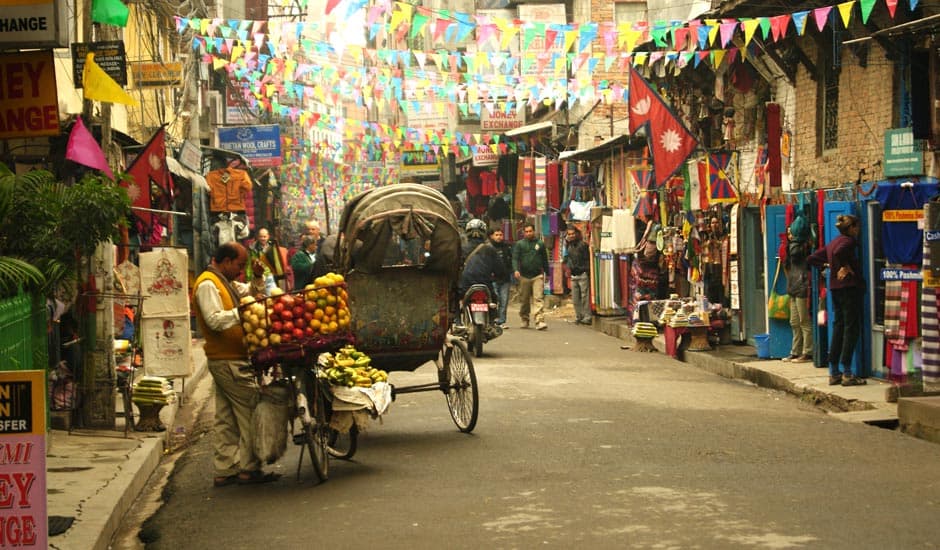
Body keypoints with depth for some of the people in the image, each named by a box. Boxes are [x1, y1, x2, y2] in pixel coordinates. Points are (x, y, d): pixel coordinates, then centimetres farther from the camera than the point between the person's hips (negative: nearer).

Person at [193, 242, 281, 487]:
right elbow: (215, 320, -24)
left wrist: (258, 277, 10)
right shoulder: (207, 285, -13)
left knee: (226, 417, 10)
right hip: (228, 361, -10)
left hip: (227, 361, 10)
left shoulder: (225, 283, 18)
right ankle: (248, 468, -5)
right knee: (251, 411, -7)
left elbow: (251, 292, 29)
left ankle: (224, 470, 13)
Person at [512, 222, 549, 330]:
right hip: (524, 276, 0)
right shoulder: (519, 244, 7)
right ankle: (525, 320, 25)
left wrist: (547, 273, 18)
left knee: (538, 298, -12)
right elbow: (515, 258, -3)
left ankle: (539, 321, -19)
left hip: (537, 276, 0)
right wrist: (516, 270, -20)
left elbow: (545, 259, 19)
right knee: (524, 300, 9)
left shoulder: (540, 244, 12)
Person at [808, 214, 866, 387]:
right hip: (849, 287, -8)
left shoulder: (832, 242, 15)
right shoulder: (848, 241, -10)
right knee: (851, 328, -4)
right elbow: (839, 252, -32)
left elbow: (811, 259, 20)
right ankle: (847, 374, -6)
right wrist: (846, 267, -17)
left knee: (838, 327, 11)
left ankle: (834, 373, 11)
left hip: (835, 288, 8)